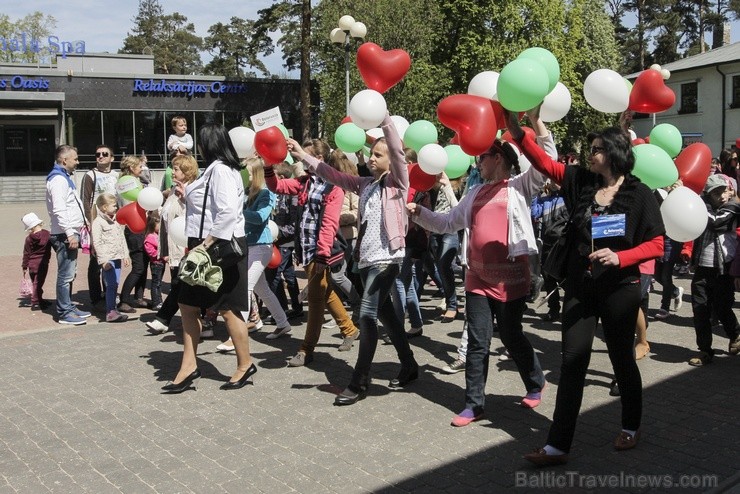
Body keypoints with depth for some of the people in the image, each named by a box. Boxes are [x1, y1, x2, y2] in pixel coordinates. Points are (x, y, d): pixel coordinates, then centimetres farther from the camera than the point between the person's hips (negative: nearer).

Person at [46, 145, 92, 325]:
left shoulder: (65, 178, 19)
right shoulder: (58, 180, -14)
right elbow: (59, 210, -22)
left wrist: (83, 221, 25)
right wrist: (70, 233, -24)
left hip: (70, 233, 11)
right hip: (64, 235, -11)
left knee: (70, 274, 16)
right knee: (66, 275, -6)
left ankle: (69, 307, 25)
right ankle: (64, 313, -1)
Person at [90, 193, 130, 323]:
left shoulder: (116, 220, 16)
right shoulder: (98, 222, -8)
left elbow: (122, 238, 21)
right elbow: (97, 242, -12)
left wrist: (125, 255, 17)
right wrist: (103, 260, -16)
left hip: (117, 257, 8)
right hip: (107, 258, -8)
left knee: (115, 284, 10)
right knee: (111, 285, -10)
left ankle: (112, 309, 18)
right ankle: (110, 312, -8)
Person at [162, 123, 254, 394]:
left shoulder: (220, 170, -17)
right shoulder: (215, 169, 15)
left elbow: (228, 212, -28)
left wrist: (207, 242, -25)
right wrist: (188, 195, 20)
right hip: (208, 246, 11)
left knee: (227, 308, 0)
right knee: (188, 305, 12)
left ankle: (245, 365, 15)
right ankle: (189, 366, 19)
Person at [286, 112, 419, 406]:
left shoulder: (397, 181, -2)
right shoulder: (365, 184, 15)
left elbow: (397, 151, -17)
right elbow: (334, 175, 12)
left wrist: (385, 117, -25)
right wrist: (303, 156, 6)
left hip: (387, 258, -8)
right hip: (366, 259, 8)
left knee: (367, 316, -10)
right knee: (385, 314, 14)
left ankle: (359, 383, -2)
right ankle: (409, 366, 29)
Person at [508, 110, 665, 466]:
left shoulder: (639, 194, -7)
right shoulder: (580, 181, 3)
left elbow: (656, 244, -6)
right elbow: (544, 163, 0)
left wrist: (619, 257, -21)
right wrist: (518, 132, -12)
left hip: (619, 288, -3)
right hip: (579, 287, 3)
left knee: (622, 357, 13)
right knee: (572, 361, 1)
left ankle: (631, 426, 37)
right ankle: (558, 444, 3)